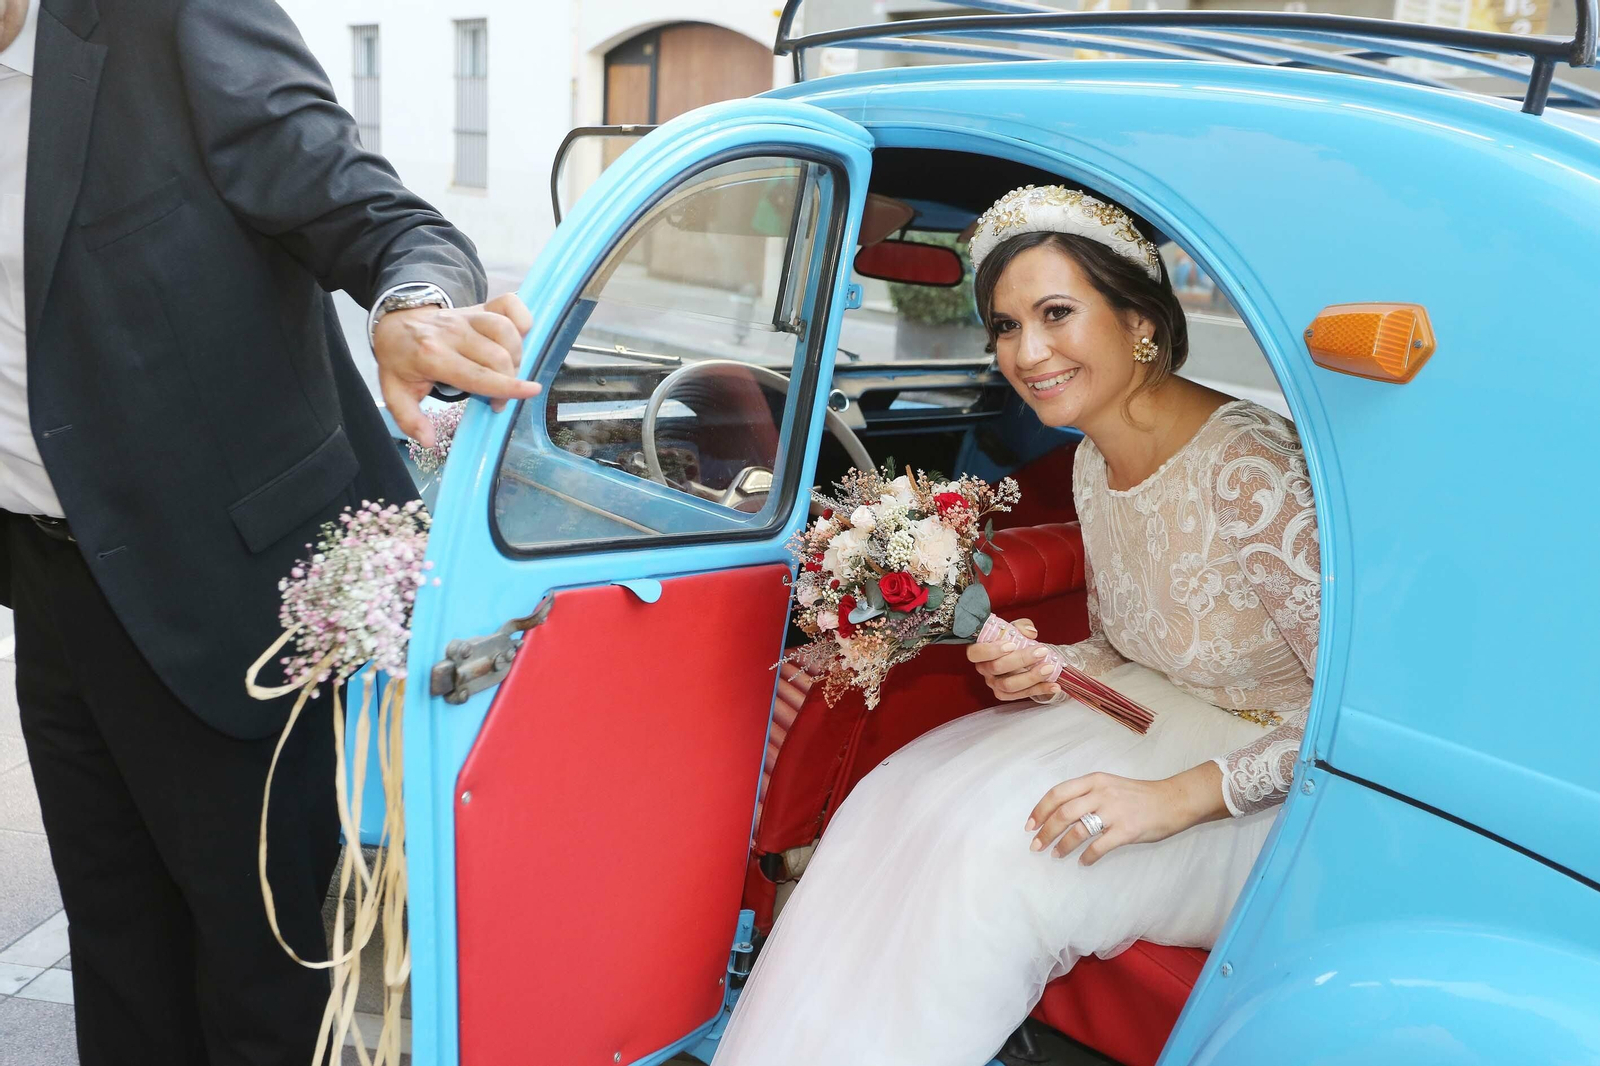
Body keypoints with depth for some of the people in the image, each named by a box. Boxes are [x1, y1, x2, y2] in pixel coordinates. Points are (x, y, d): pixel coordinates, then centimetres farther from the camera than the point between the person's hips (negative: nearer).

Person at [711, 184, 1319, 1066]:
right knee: (902, 800, -10)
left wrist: (1181, 796, -30)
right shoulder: (1093, 463, 1)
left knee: (996, 853, -25)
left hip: (1275, 785, -7)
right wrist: (1052, 670, -8)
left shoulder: (1249, 469, -25)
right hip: (1155, 723, 7)